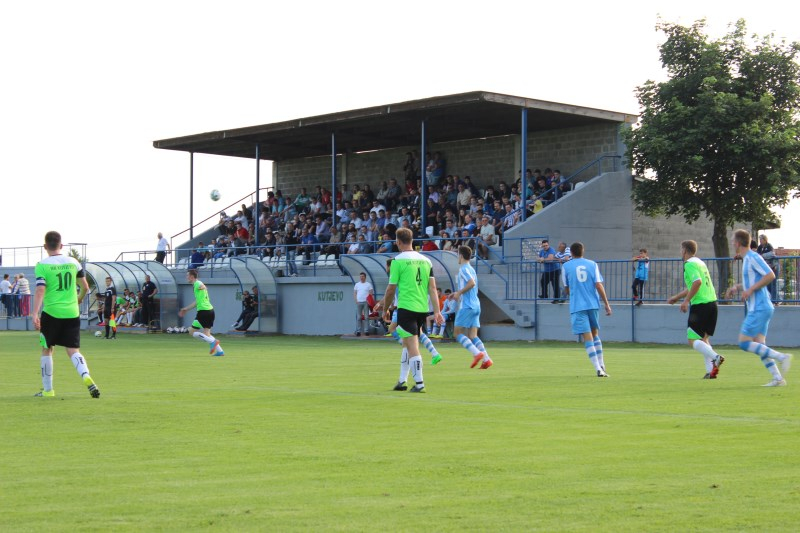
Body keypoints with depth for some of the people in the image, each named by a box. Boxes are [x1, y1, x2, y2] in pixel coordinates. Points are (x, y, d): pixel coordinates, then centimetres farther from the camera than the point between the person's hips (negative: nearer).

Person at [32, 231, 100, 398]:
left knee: (47, 350, 13)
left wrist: (35, 314, -20)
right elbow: (85, 287, 10)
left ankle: (47, 389, 18)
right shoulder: (73, 262, 5)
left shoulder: (42, 265, -7)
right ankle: (87, 378, -20)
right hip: (72, 313, 3)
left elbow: (40, 291, -16)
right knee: (73, 350, 5)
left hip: (51, 313, -3)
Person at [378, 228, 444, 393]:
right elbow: (432, 287, 4)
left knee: (412, 346, -6)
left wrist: (385, 309, 8)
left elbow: (391, 289, -5)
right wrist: (436, 311, 3)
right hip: (422, 309, 6)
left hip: (406, 308, -6)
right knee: (407, 344, 18)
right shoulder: (425, 260, 9)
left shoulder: (398, 260, -7)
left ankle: (419, 383, -12)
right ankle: (403, 381, 23)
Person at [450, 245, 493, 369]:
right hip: (476, 306, 9)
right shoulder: (471, 269, 20)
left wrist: (459, 293, -16)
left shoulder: (463, 269, -9)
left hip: (466, 306, -9)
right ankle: (486, 359, -8)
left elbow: (472, 283, -24)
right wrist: (457, 294, 22)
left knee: (458, 333, -3)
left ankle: (477, 353, -16)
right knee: (472, 335, 5)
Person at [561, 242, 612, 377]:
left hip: (577, 306, -2)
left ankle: (599, 369, -17)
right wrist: (606, 304, 0)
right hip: (593, 304, 3)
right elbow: (599, 285, -3)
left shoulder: (566, 266, 4)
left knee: (587, 338, -7)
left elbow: (567, 288, 12)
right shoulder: (592, 264, 6)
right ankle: (601, 365, 20)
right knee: (595, 333, 21)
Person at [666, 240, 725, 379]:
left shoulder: (689, 264, -9)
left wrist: (686, 301, -21)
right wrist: (676, 297, 36)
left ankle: (715, 357, -22)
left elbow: (697, 282, -25)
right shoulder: (700, 262, 20)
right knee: (704, 338, 14)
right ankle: (711, 370, 5)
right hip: (712, 302, 9)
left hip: (700, 305, -9)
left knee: (692, 340, -3)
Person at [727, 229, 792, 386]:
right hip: (758, 308, 10)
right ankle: (778, 379, 0)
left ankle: (782, 357, -12)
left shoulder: (753, 257, -12)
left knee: (744, 343, -11)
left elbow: (770, 275, -20)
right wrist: (737, 287, 17)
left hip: (759, 308, -10)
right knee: (759, 346, 5)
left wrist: (750, 290, -20)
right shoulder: (747, 259, 18)